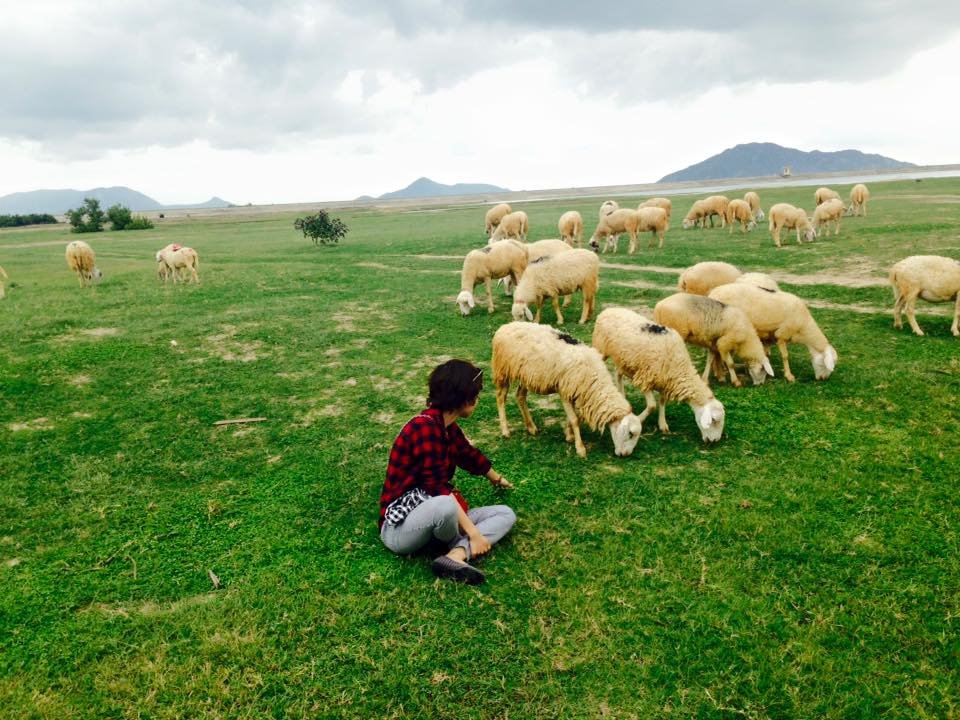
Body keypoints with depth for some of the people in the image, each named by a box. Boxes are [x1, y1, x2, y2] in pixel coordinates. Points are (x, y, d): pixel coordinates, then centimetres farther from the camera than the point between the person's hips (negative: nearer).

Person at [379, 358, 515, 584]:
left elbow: (470, 455, 27)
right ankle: (460, 547, -6)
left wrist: (497, 479, 44)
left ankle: (455, 556, -21)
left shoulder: (448, 427, 6)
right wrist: (473, 532, -24)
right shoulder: (424, 426, -22)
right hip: (400, 525, -9)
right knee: (445, 505, -41)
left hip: (434, 513, 9)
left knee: (506, 514, 3)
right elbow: (439, 488, -26)